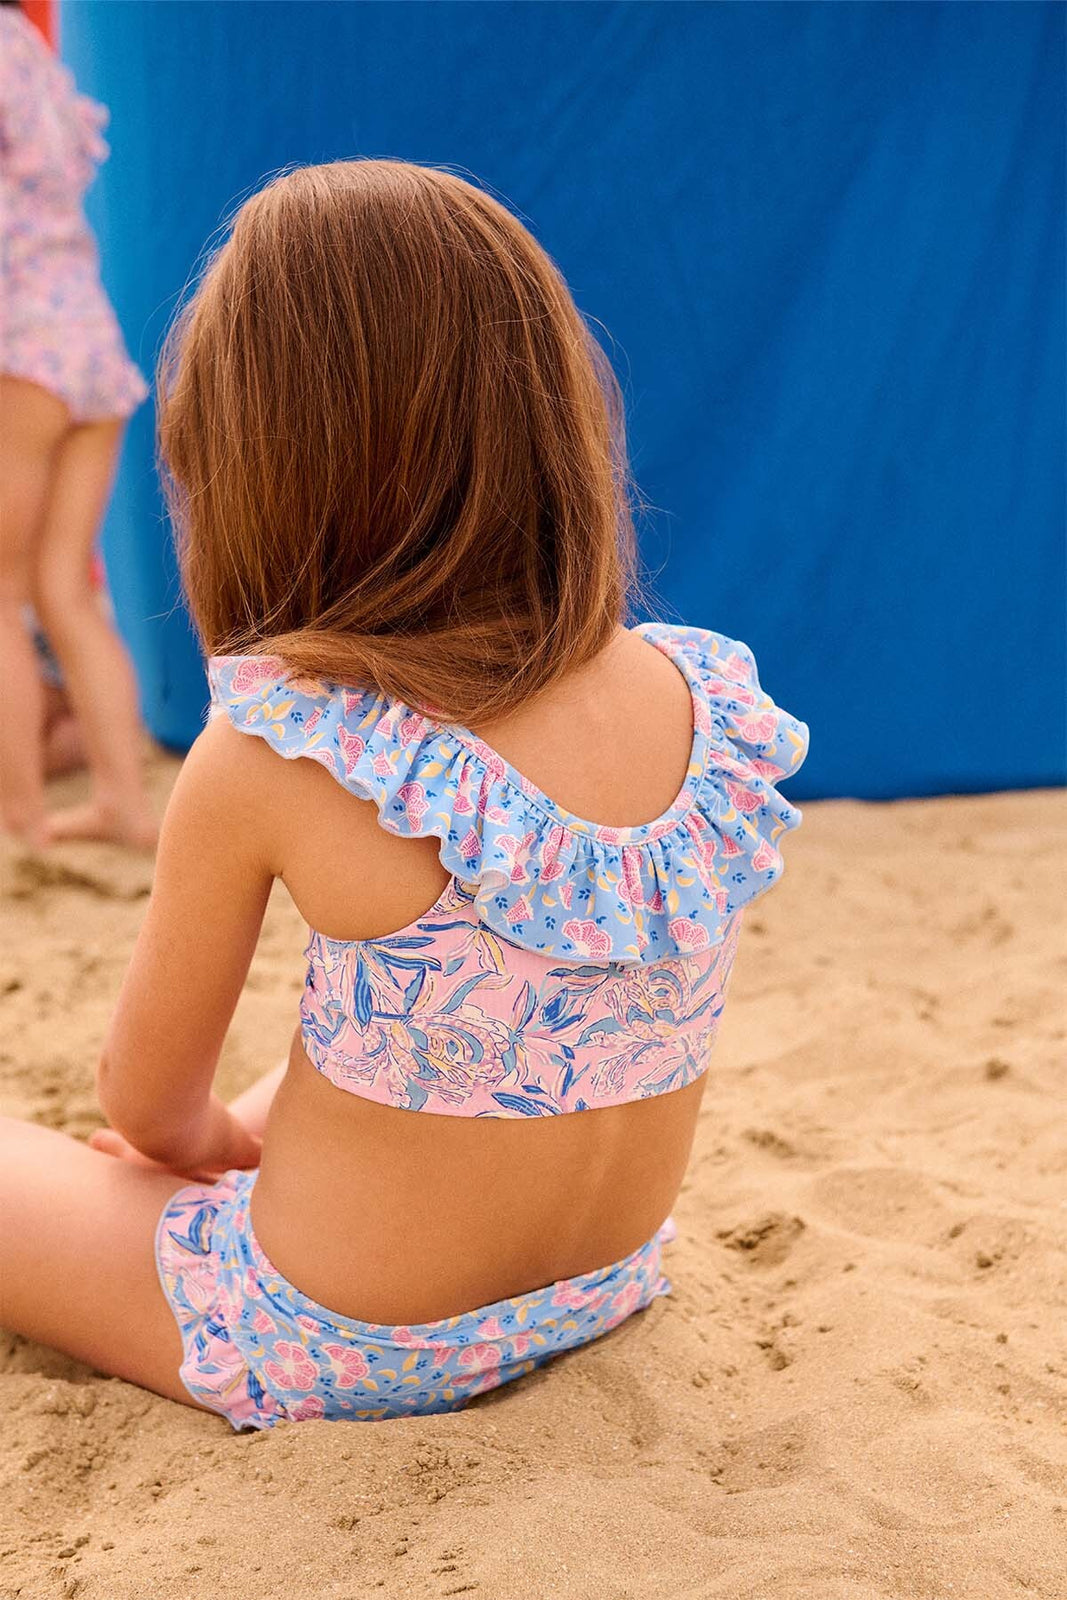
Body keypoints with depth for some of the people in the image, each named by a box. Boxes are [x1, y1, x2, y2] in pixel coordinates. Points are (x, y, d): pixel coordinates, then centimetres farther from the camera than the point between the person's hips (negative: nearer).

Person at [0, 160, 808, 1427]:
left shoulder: (273, 762, -25)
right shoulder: (711, 707, -10)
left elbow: (146, 1095, -9)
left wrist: (203, 1141, 15)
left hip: (337, 1353, -6)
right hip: (601, 1303, 6)